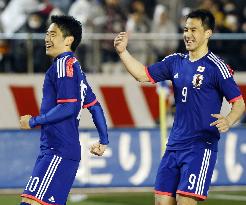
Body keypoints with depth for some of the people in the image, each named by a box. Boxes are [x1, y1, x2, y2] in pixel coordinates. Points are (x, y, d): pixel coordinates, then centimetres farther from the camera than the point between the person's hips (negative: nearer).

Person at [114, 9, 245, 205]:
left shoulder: (215, 66, -7)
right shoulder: (176, 62, 11)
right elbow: (143, 74, 18)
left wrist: (228, 121, -29)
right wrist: (123, 51, 5)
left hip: (201, 145, -7)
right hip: (175, 144, 7)